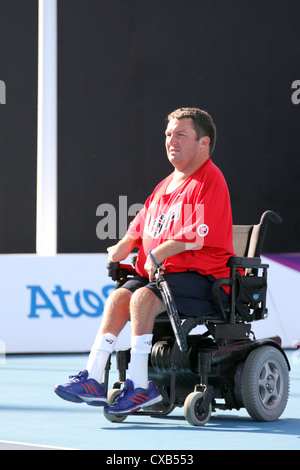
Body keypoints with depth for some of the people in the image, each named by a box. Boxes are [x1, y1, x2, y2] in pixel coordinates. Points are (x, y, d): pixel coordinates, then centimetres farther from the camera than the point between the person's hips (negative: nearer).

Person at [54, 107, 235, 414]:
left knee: (143, 297, -29)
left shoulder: (210, 181, -9)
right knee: (118, 296, -13)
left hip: (200, 278, -8)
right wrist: (123, 248, 7)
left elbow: (198, 236, -20)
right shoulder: (166, 185, 20)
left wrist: (158, 254, -19)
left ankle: (139, 385, -28)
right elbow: (140, 226, 27)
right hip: (158, 274, 8)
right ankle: (92, 379, -21)